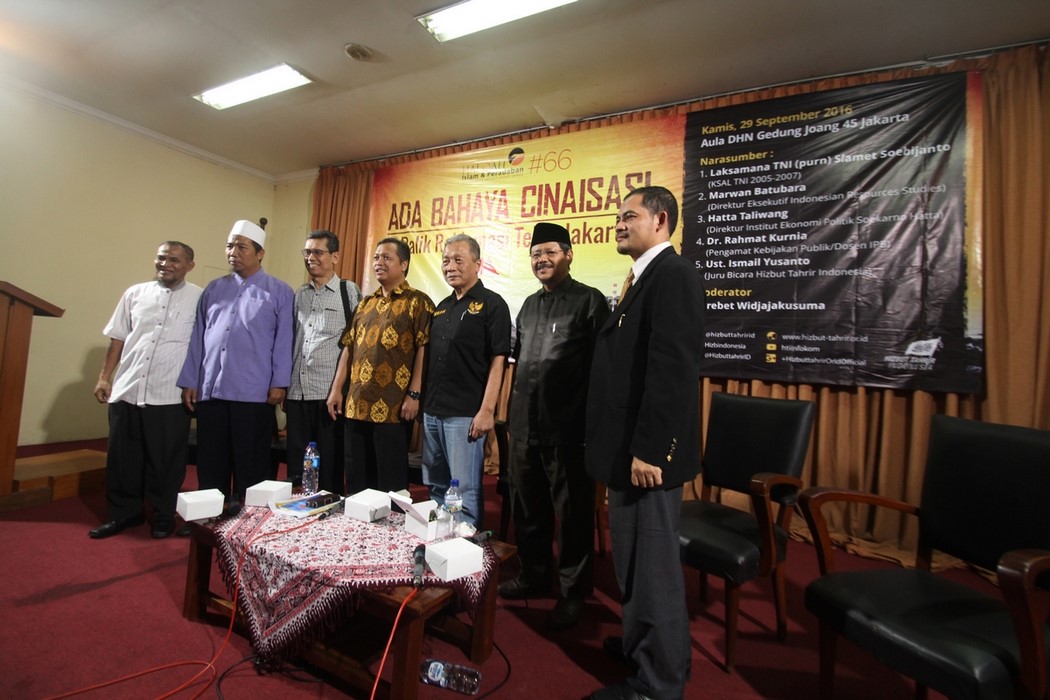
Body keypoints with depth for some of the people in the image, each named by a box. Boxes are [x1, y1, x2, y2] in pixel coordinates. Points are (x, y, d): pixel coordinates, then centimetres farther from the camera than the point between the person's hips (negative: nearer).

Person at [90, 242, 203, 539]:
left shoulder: (200, 299, -3)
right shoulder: (135, 293, 10)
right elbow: (118, 339, 13)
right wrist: (104, 378, 9)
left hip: (170, 396, -4)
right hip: (126, 391, 4)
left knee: (165, 460, 6)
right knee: (122, 457, 13)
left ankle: (164, 515, 23)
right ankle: (124, 513, 30)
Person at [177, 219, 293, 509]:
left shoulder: (279, 292, 2)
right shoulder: (213, 289, 15)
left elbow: (283, 341, -3)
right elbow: (197, 337, 14)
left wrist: (279, 383, -9)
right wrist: (189, 381, 9)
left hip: (254, 393, -4)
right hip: (210, 390, 5)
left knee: (250, 464, 5)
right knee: (210, 462, 12)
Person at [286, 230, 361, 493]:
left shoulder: (349, 291, -1)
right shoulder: (299, 295, 15)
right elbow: (289, 342, 19)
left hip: (331, 393, -5)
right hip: (297, 392, 5)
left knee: (329, 465, 3)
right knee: (296, 464, 13)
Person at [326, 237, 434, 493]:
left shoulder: (418, 302, -3)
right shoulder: (365, 303, 17)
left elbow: (423, 349, -11)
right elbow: (349, 347, 17)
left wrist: (414, 394, -16)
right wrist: (337, 388, 11)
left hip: (392, 407, -7)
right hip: (357, 404, 7)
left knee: (391, 477, 4)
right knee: (356, 477, 16)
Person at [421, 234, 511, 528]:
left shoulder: (491, 304, -7)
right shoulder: (442, 306, 15)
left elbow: (498, 361, -13)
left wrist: (487, 410, -18)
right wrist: (422, 402, 14)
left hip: (465, 415, -7)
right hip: (432, 411, 8)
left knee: (465, 490, 2)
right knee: (436, 487, 18)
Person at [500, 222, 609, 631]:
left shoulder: (589, 300, -6)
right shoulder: (530, 305, 15)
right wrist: (515, 409, 17)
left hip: (567, 427, -7)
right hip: (525, 424, 7)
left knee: (572, 512, 6)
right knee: (527, 506, 18)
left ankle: (573, 592, 26)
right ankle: (533, 575, 39)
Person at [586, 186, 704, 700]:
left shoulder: (673, 274, -14)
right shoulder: (642, 278, 17)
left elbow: (672, 369, -23)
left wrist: (648, 450, -23)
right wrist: (624, 447, 18)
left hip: (647, 450, -10)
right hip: (628, 446, 10)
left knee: (652, 564, 6)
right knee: (633, 560, 23)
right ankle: (640, 644, 44)